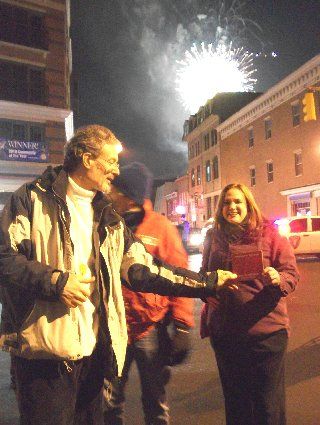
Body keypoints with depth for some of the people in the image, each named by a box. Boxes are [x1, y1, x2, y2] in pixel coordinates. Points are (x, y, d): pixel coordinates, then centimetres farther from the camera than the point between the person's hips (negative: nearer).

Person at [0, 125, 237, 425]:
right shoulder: (33, 198, -3)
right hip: (45, 349, -5)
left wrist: (209, 282, 3)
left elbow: (143, 270, 7)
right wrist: (55, 281, -20)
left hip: (94, 350, 6)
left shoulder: (108, 219, 13)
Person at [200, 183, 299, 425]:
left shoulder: (268, 234, -5)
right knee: (235, 399, 19)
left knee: (268, 401, 10)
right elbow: (204, 277, 15)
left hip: (266, 330, -3)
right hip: (224, 332, 3)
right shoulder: (214, 237, 5)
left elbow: (292, 274, -4)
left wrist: (278, 279, -25)